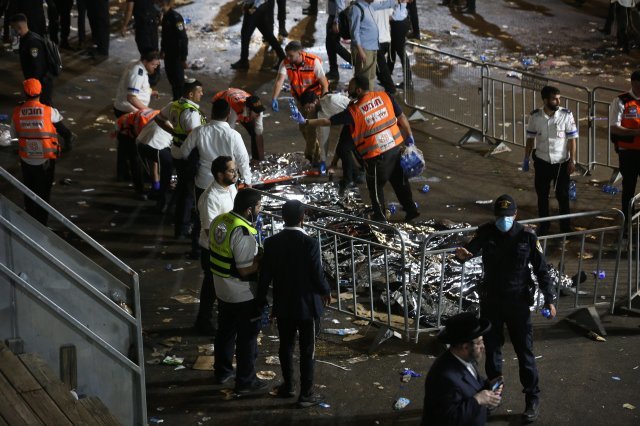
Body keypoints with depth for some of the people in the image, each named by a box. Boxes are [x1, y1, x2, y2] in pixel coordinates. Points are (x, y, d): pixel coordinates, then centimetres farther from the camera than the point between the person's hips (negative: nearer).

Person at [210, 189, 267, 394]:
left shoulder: (218, 221, -2)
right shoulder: (243, 234, -28)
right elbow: (246, 269, -28)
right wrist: (263, 257, -14)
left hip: (221, 289, 8)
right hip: (243, 295, -8)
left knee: (225, 331, 22)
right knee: (247, 337, 6)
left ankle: (222, 372, 36)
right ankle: (245, 381, 15)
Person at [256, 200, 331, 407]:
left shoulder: (271, 243, -9)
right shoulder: (310, 243, -20)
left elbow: (265, 275, -3)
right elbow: (317, 274, -16)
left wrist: (261, 301, 11)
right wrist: (326, 291, 5)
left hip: (283, 305, 4)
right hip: (307, 305, -4)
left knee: (286, 346, 19)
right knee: (307, 350, 7)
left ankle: (288, 386, 32)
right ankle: (306, 393, 13)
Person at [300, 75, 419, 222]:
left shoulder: (354, 111, -15)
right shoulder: (384, 96, -4)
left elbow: (328, 121, -8)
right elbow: (402, 118, 2)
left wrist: (305, 121, 2)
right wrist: (409, 136, 16)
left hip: (376, 155, -5)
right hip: (396, 147, 5)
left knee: (375, 186, 17)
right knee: (400, 181, 22)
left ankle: (380, 217, 28)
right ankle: (411, 210, 32)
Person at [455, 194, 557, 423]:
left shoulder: (527, 236, -10)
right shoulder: (486, 232, -5)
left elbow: (541, 269, -5)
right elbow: (472, 248, -19)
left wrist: (549, 299, -8)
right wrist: (462, 253, -44)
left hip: (518, 302, -2)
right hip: (490, 301, 2)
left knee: (524, 351, 3)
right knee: (492, 348, 14)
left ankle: (532, 398, 14)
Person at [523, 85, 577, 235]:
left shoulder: (566, 115, -12)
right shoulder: (535, 116, -7)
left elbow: (572, 139, -7)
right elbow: (530, 138, 5)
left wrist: (572, 161, -10)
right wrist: (526, 158, 7)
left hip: (561, 162, -2)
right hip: (542, 162, 2)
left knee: (563, 196, 4)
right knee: (542, 196, 12)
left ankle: (565, 227, 18)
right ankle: (543, 227, 26)